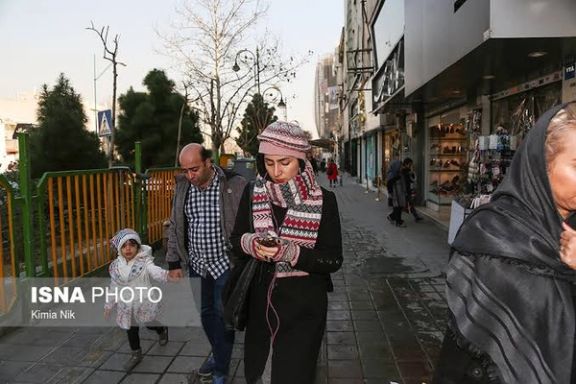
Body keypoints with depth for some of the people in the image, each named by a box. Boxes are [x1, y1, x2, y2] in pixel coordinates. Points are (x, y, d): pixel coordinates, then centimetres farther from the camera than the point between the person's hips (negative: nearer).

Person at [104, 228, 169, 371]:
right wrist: (109, 305, 15)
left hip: (144, 302, -4)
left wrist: (167, 275, -58)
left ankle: (162, 330, 47)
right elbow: (114, 287, 8)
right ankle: (136, 354, 36)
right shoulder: (116, 266, -3)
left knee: (150, 324, 12)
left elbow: (155, 271, -35)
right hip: (127, 305, 4)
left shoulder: (144, 262, -17)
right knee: (131, 329, 15)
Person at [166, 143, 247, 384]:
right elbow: (175, 226, 8)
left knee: (223, 315, 4)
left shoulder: (235, 185, -17)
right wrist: (174, 263, 8)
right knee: (206, 313, 17)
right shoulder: (182, 186, -2)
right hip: (197, 264, 5)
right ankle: (219, 354, 41)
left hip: (225, 264, -5)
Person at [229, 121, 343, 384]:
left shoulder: (324, 201, -11)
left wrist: (292, 253, -26)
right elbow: (235, 241, 5)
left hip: (304, 306, -3)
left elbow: (334, 260, -11)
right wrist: (248, 242, -18)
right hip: (259, 302, 3)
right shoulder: (252, 193, -3)